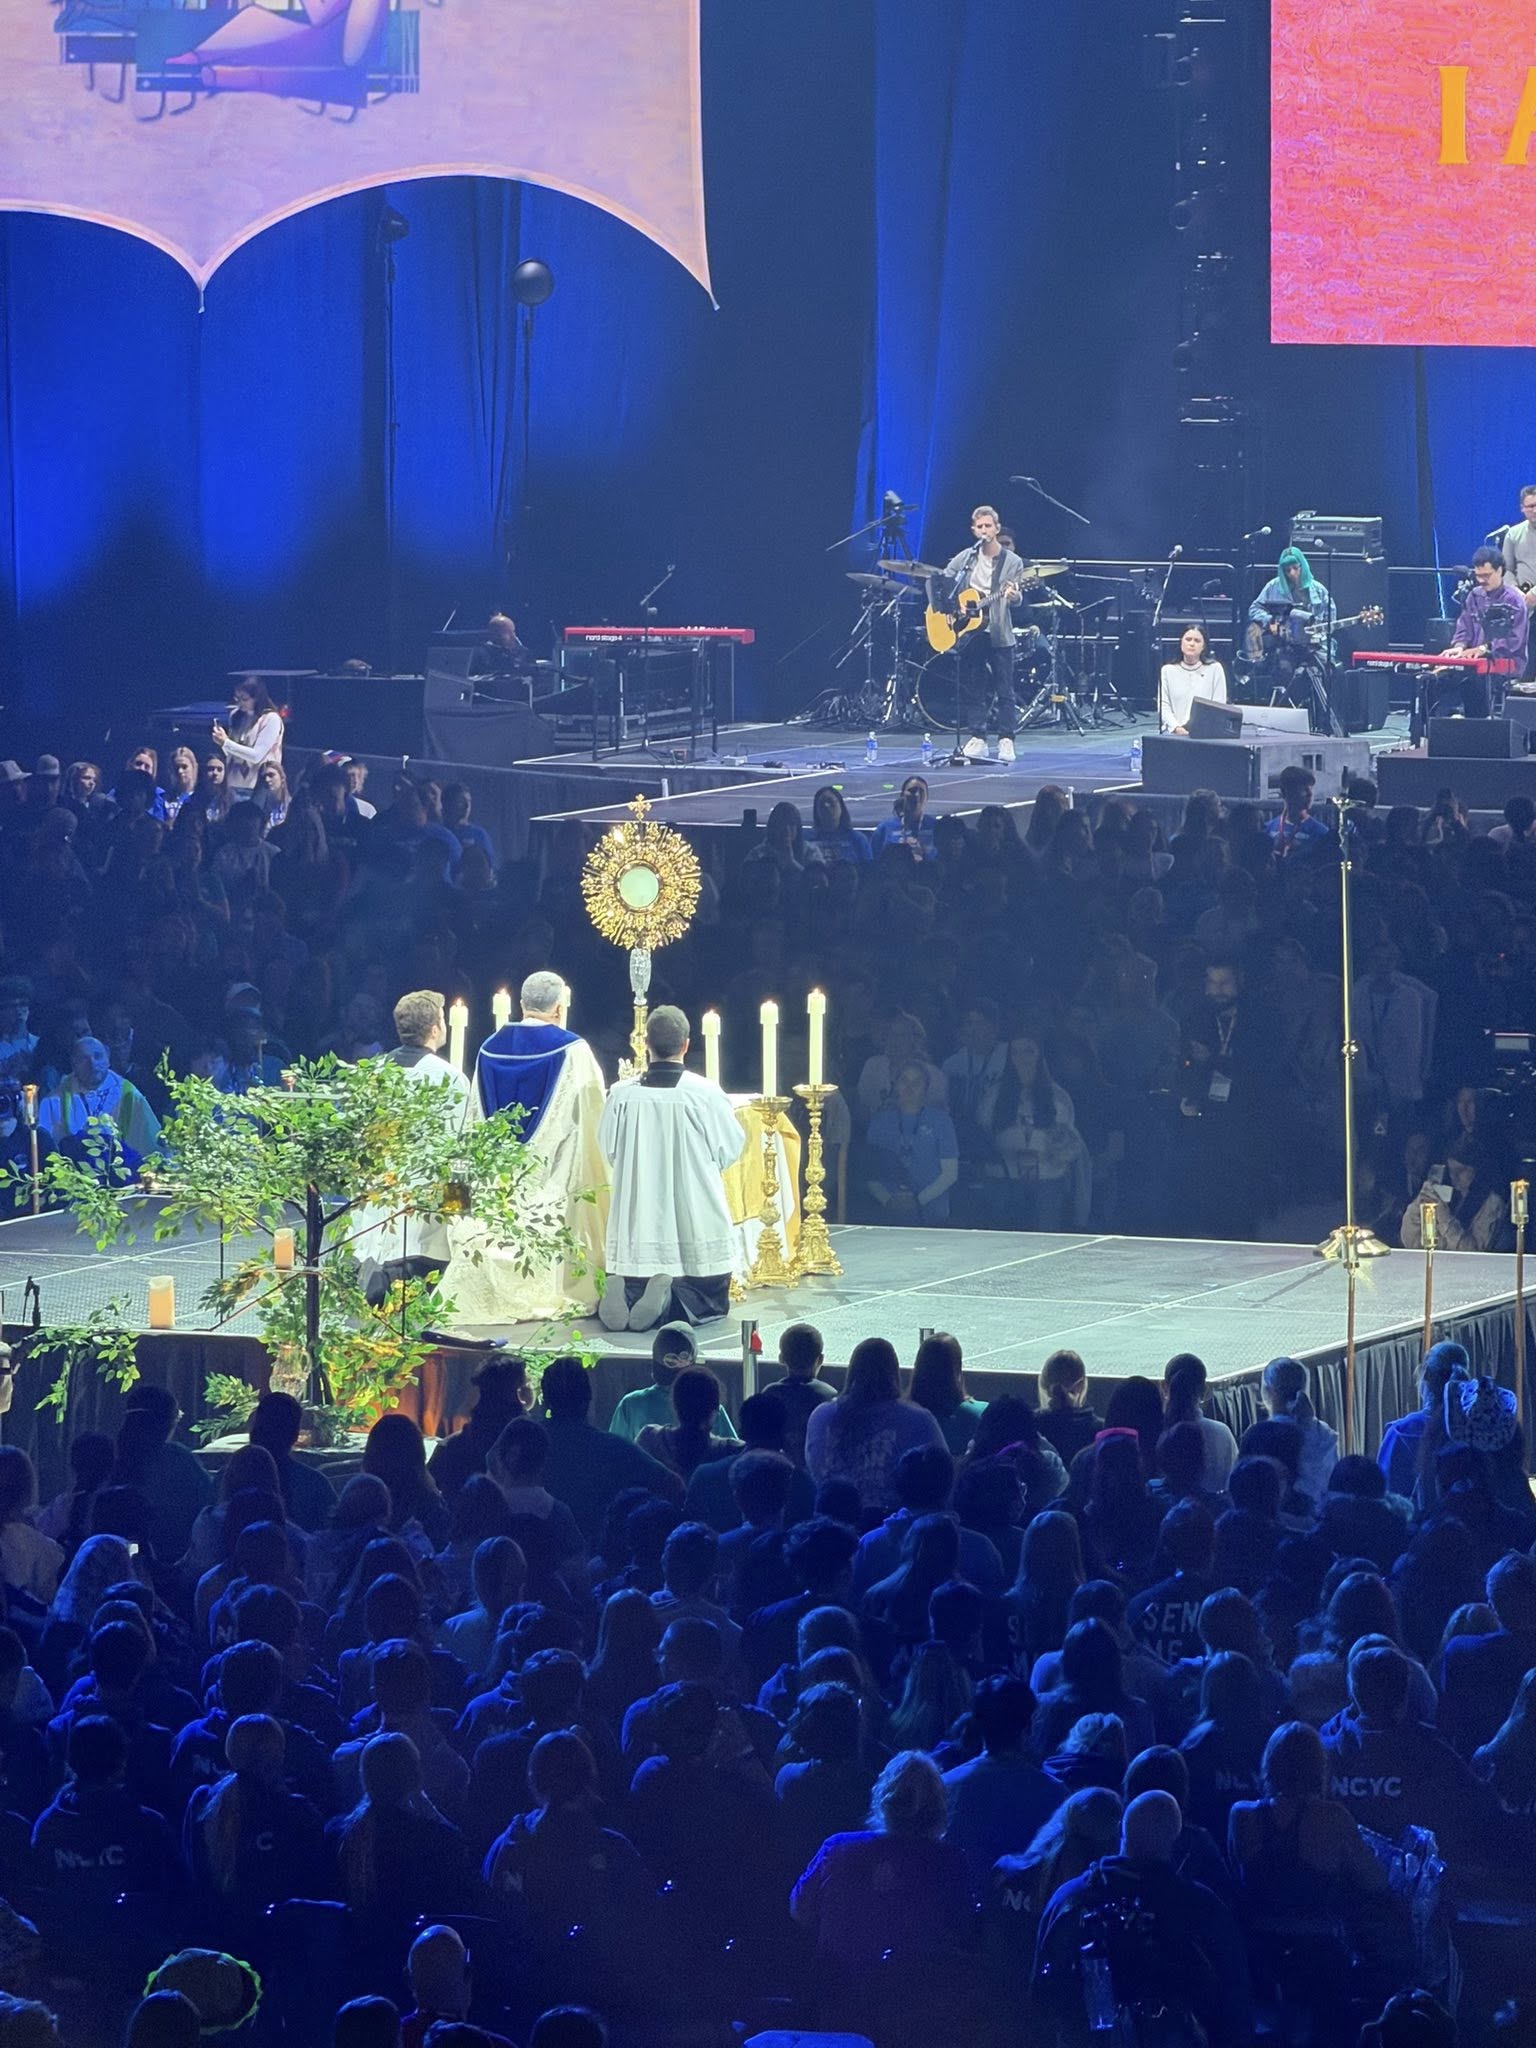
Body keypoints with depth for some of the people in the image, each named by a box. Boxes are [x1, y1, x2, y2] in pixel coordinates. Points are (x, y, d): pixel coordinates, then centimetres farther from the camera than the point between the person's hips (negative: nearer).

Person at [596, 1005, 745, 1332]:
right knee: (711, 1301, 11)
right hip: (696, 1222, -2)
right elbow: (731, 1148, -1)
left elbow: (608, 1149, 6)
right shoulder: (706, 1093, -11)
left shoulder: (623, 1094, -6)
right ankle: (671, 1302, -20)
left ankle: (625, 1294, -18)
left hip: (639, 1217, 2)